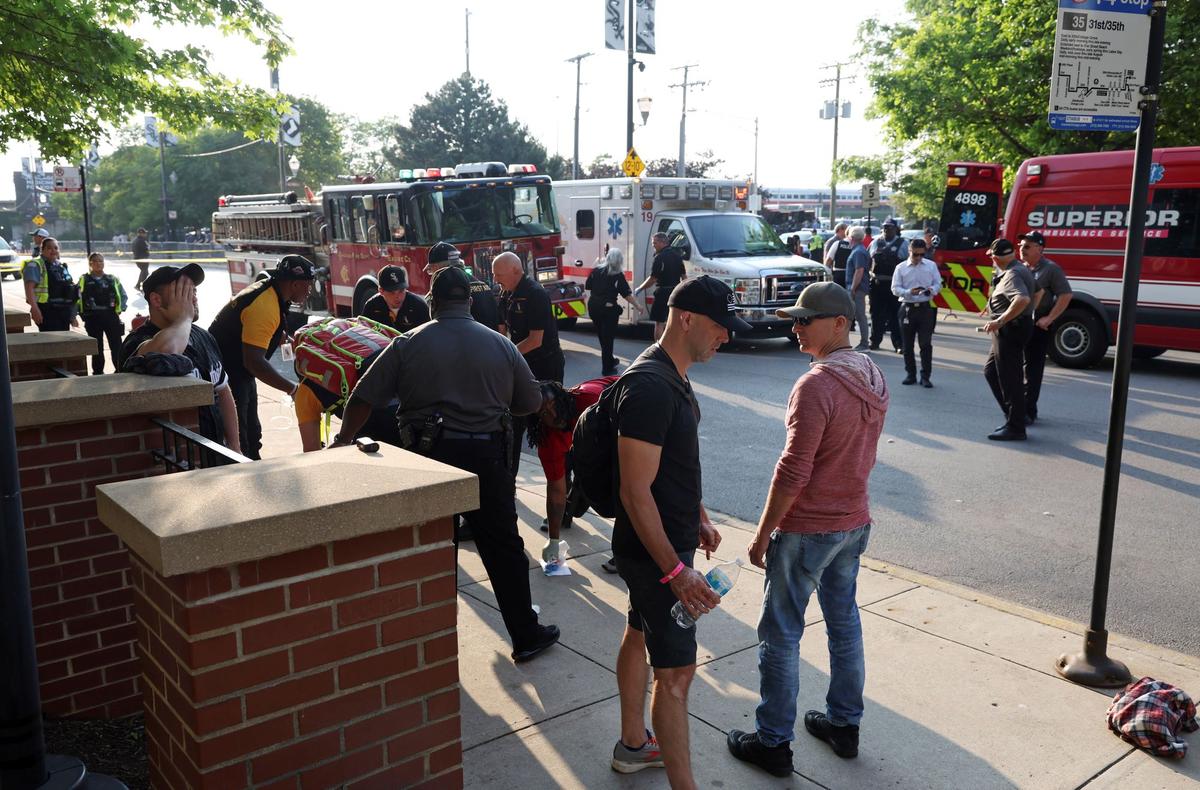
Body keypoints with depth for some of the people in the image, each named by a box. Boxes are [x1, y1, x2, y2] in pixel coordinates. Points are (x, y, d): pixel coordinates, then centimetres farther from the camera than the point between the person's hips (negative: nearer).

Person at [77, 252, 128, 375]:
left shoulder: (112, 280, 8)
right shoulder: (84, 281, 5)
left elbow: (124, 296, 11)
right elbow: (76, 299, 3)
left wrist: (120, 309, -1)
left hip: (111, 316, 1)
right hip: (92, 318, 0)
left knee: (116, 345, -1)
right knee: (97, 347, 7)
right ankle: (98, 372, 16)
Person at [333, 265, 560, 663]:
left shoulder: (409, 344, 0)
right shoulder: (500, 345, 4)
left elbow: (364, 397, -2)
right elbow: (531, 402, 10)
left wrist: (342, 440, 9)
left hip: (429, 456, 0)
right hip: (487, 457, 1)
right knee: (504, 549, 11)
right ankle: (526, 636, 20)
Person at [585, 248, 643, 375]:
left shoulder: (596, 270, 3)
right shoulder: (618, 275, -8)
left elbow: (586, 287, 8)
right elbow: (626, 294, -10)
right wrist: (637, 306, 0)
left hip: (594, 306, 5)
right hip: (608, 308, -5)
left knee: (602, 336, 20)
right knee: (608, 337, 5)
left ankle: (610, 361, 37)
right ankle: (607, 368, 9)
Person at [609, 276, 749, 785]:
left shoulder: (672, 377, 7)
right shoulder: (649, 387, -26)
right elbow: (636, 492, -28)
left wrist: (699, 517, 21)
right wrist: (676, 571, -27)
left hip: (668, 542, 10)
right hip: (655, 551, -10)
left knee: (640, 636, 22)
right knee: (676, 669, -4)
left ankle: (633, 745, 39)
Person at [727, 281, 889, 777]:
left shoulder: (816, 386, -23)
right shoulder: (873, 379, 4)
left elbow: (792, 472, -23)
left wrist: (763, 534, -14)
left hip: (807, 529, -8)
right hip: (854, 523, 9)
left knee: (780, 634, 4)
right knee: (844, 623, 19)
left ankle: (773, 743, 15)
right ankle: (844, 725, 33)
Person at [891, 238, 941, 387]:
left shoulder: (931, 266, 7)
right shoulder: (901, 268, 3)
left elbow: (938, 284, 8)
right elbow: (895, 288, -1)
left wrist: (932, 290, -14)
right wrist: (909, 292, -18)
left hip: (926, 308, 0)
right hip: (907, 308, 0)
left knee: (926, 344, -3)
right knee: (907, 344, 6)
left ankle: (925, 376, 4)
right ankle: (910, 374, 18)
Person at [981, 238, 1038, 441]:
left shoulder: (1012, 275, -19)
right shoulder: (1022, 268, 12)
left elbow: (1023, 299, -37)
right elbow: (1038, 291, 29)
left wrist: (1000, 320, -36)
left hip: (1010, 329, -11)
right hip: (1009, 331, 11)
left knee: (1010, 379, -6)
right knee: (990, 370, 19)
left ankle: (1015, 428, -1)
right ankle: (1012, 415, 22)